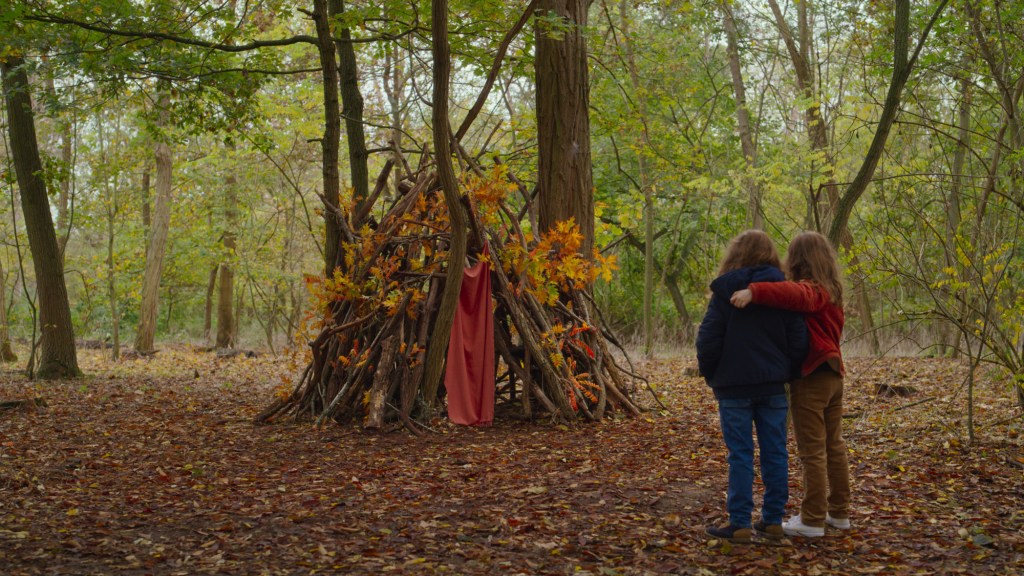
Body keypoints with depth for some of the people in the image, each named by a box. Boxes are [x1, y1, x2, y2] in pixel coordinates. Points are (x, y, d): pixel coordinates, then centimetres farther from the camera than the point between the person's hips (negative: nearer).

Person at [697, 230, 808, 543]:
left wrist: (711, 377, 7)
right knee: (775, 453, 9)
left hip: (734, 387, -3)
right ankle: (773, 520, 15)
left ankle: (740, 523, 1)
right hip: (773, 387, 3)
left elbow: (708, 341, -7)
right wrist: (786, 373, 14)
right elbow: (798, 341, 2)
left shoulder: (725, 292, -6)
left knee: (740, 455, 0)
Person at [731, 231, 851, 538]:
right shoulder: (832, 291, 14)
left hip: (810, 377, -9)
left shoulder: (810, 290, -15)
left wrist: (754, 291, -48)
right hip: (833, 376, 9)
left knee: (812, 451, -4)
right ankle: (839, 512, 24)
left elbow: (793, 294, -39)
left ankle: (812, 520, 0)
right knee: (834, 446, 16)